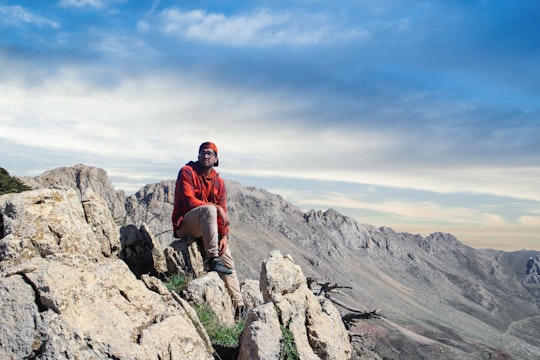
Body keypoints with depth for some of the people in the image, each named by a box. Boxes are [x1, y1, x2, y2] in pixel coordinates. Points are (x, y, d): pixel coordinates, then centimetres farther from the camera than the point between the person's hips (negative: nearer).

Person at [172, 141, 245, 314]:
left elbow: (223, 211, 5)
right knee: (209, 210, -35)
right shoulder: (187, 172, -6)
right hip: (185, 224, -6)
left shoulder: (219, 182, 10)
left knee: (227, 258, -6)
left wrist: (224, 236, -9)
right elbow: (190, 201, -17)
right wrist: (216, 207, -18)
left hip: (207, 228, 6)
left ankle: (238, 304, -3)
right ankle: (213, 260, -35)